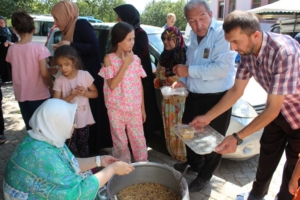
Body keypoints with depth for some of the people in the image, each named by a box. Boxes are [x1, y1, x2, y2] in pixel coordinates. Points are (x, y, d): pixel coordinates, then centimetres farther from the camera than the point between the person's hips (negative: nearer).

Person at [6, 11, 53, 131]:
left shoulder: (11, 49, 1)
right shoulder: (39, 48, -12)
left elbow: (16, 72, 4)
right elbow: (44, 74, -16)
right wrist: (51, 86, -1)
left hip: (21, 95, 4)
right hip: (38, 95, -4)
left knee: (30, 127, 15)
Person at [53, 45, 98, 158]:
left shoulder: (85, 75, -9)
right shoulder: (59, 81, -10)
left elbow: (95, 93, 0)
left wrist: (85, 92, -20)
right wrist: (71, 95, -24)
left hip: (84, 119, 1)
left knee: (83, 146, 20)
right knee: (69, 149, 8)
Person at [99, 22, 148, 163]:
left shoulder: (136, 59, 0)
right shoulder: (109, 59, -8)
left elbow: (140, 85, 5)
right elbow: (112, 85, -16)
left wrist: (142, 107, 7)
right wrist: (125, 64, -18)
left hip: (134, 108, 2)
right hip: (116, 109, -2)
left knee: (139, 139, 11)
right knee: (120, 142, 12)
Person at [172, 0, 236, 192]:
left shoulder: (222, 33, -20)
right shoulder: (193, 35, 7)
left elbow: (222, 68, -30)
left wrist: (189, 70, -23)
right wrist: (184, 80, 0)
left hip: (217, 99, -8)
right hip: (194, 96, 8)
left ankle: (204, 176, 34)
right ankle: (193, 162, 50)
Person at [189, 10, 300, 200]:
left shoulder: (284, 52, -38)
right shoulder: (247, 51, -16)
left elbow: (272, 109, -35)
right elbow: (236, 90, -7)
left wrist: (237, 138, -37)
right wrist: (208, 117, -10)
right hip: (279, 107, 6)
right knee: (267, 155, 19)